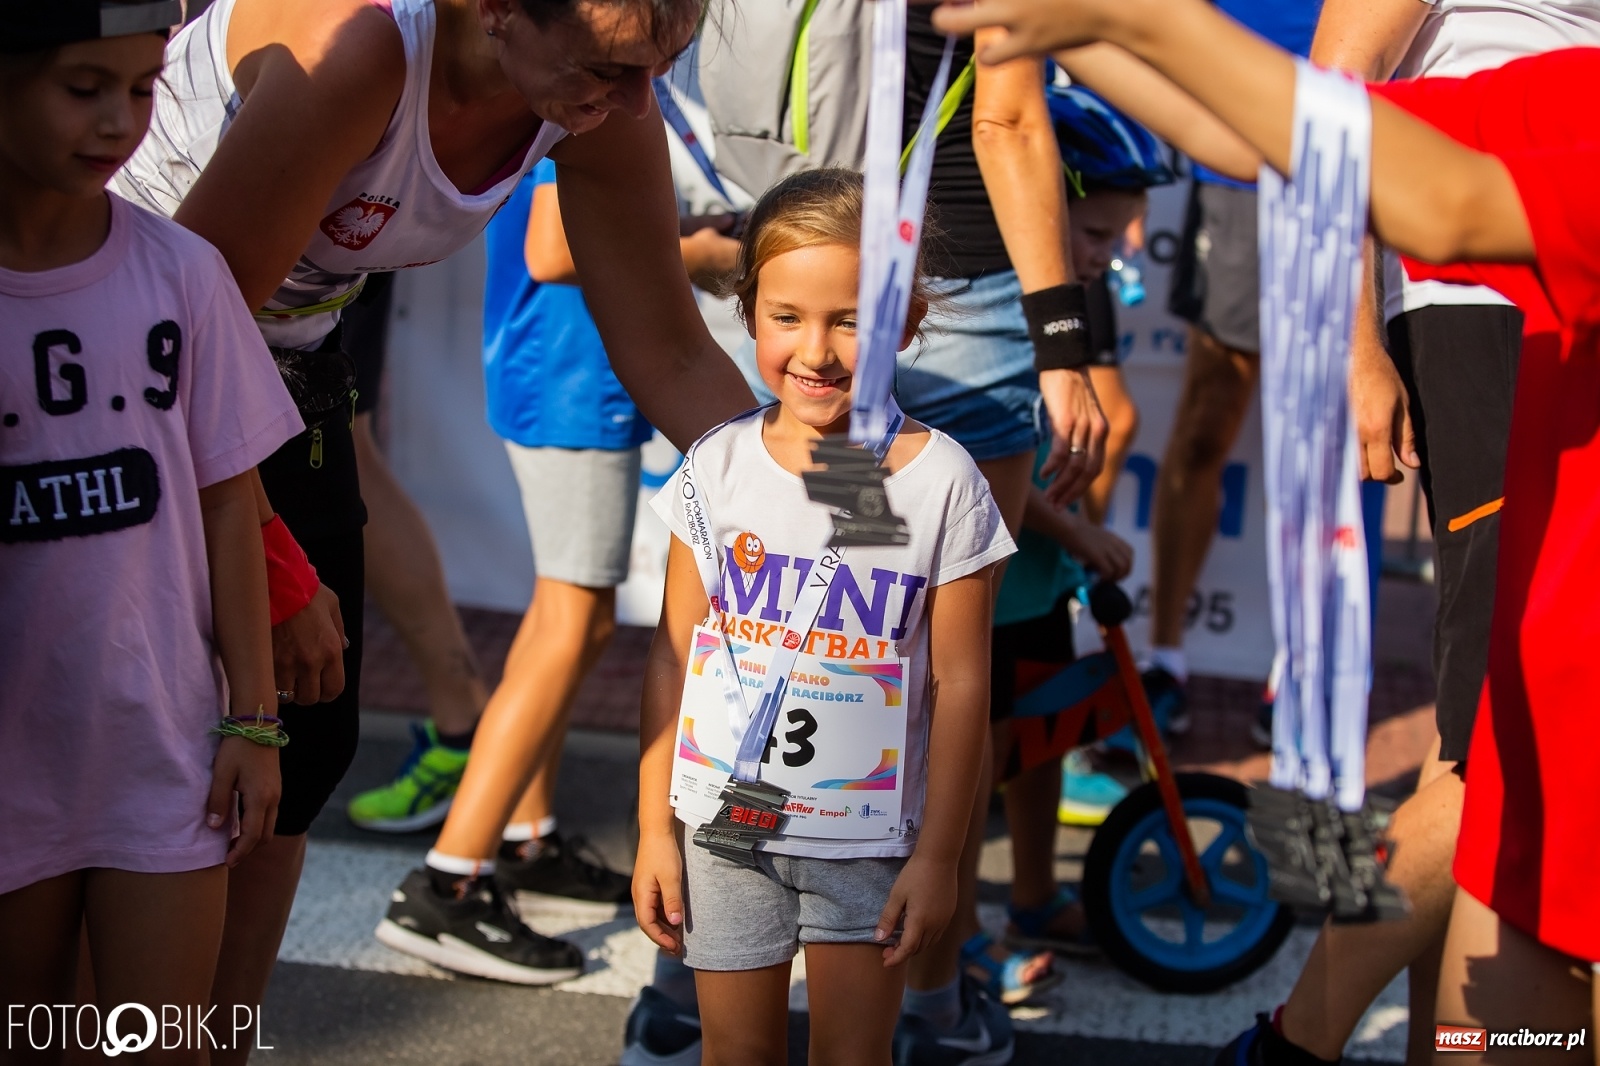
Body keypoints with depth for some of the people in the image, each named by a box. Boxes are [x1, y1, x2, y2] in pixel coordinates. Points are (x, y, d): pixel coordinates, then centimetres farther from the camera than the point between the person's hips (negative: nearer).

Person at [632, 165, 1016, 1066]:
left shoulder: (941, 482, -10)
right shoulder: (721, 466, -4)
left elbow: (960, 683, -6)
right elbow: (673, 657, 1)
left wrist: (938, 856, -5)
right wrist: (655, 830, 2)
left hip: (870, 836, -1)